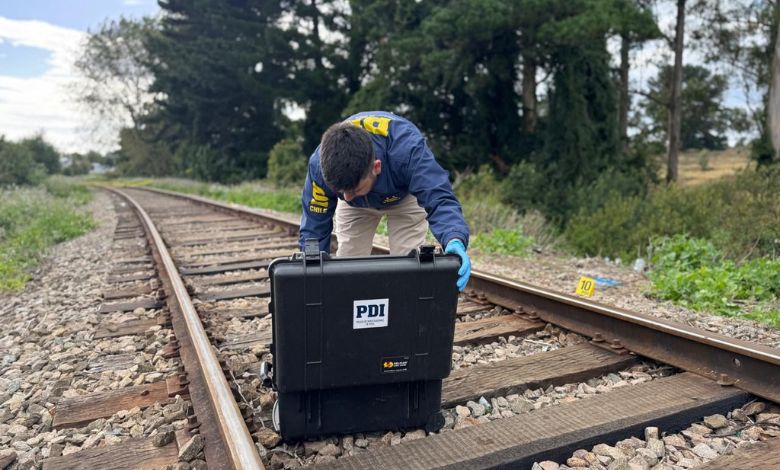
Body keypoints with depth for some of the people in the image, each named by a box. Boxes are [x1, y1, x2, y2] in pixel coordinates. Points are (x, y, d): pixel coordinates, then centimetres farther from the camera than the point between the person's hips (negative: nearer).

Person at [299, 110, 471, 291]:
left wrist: (455, 240, -70)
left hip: (406, 196, -2)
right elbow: (314, 229, -27)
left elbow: (439, 200, -50)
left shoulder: (407, 149, -45)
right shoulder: (319, 164, -36)